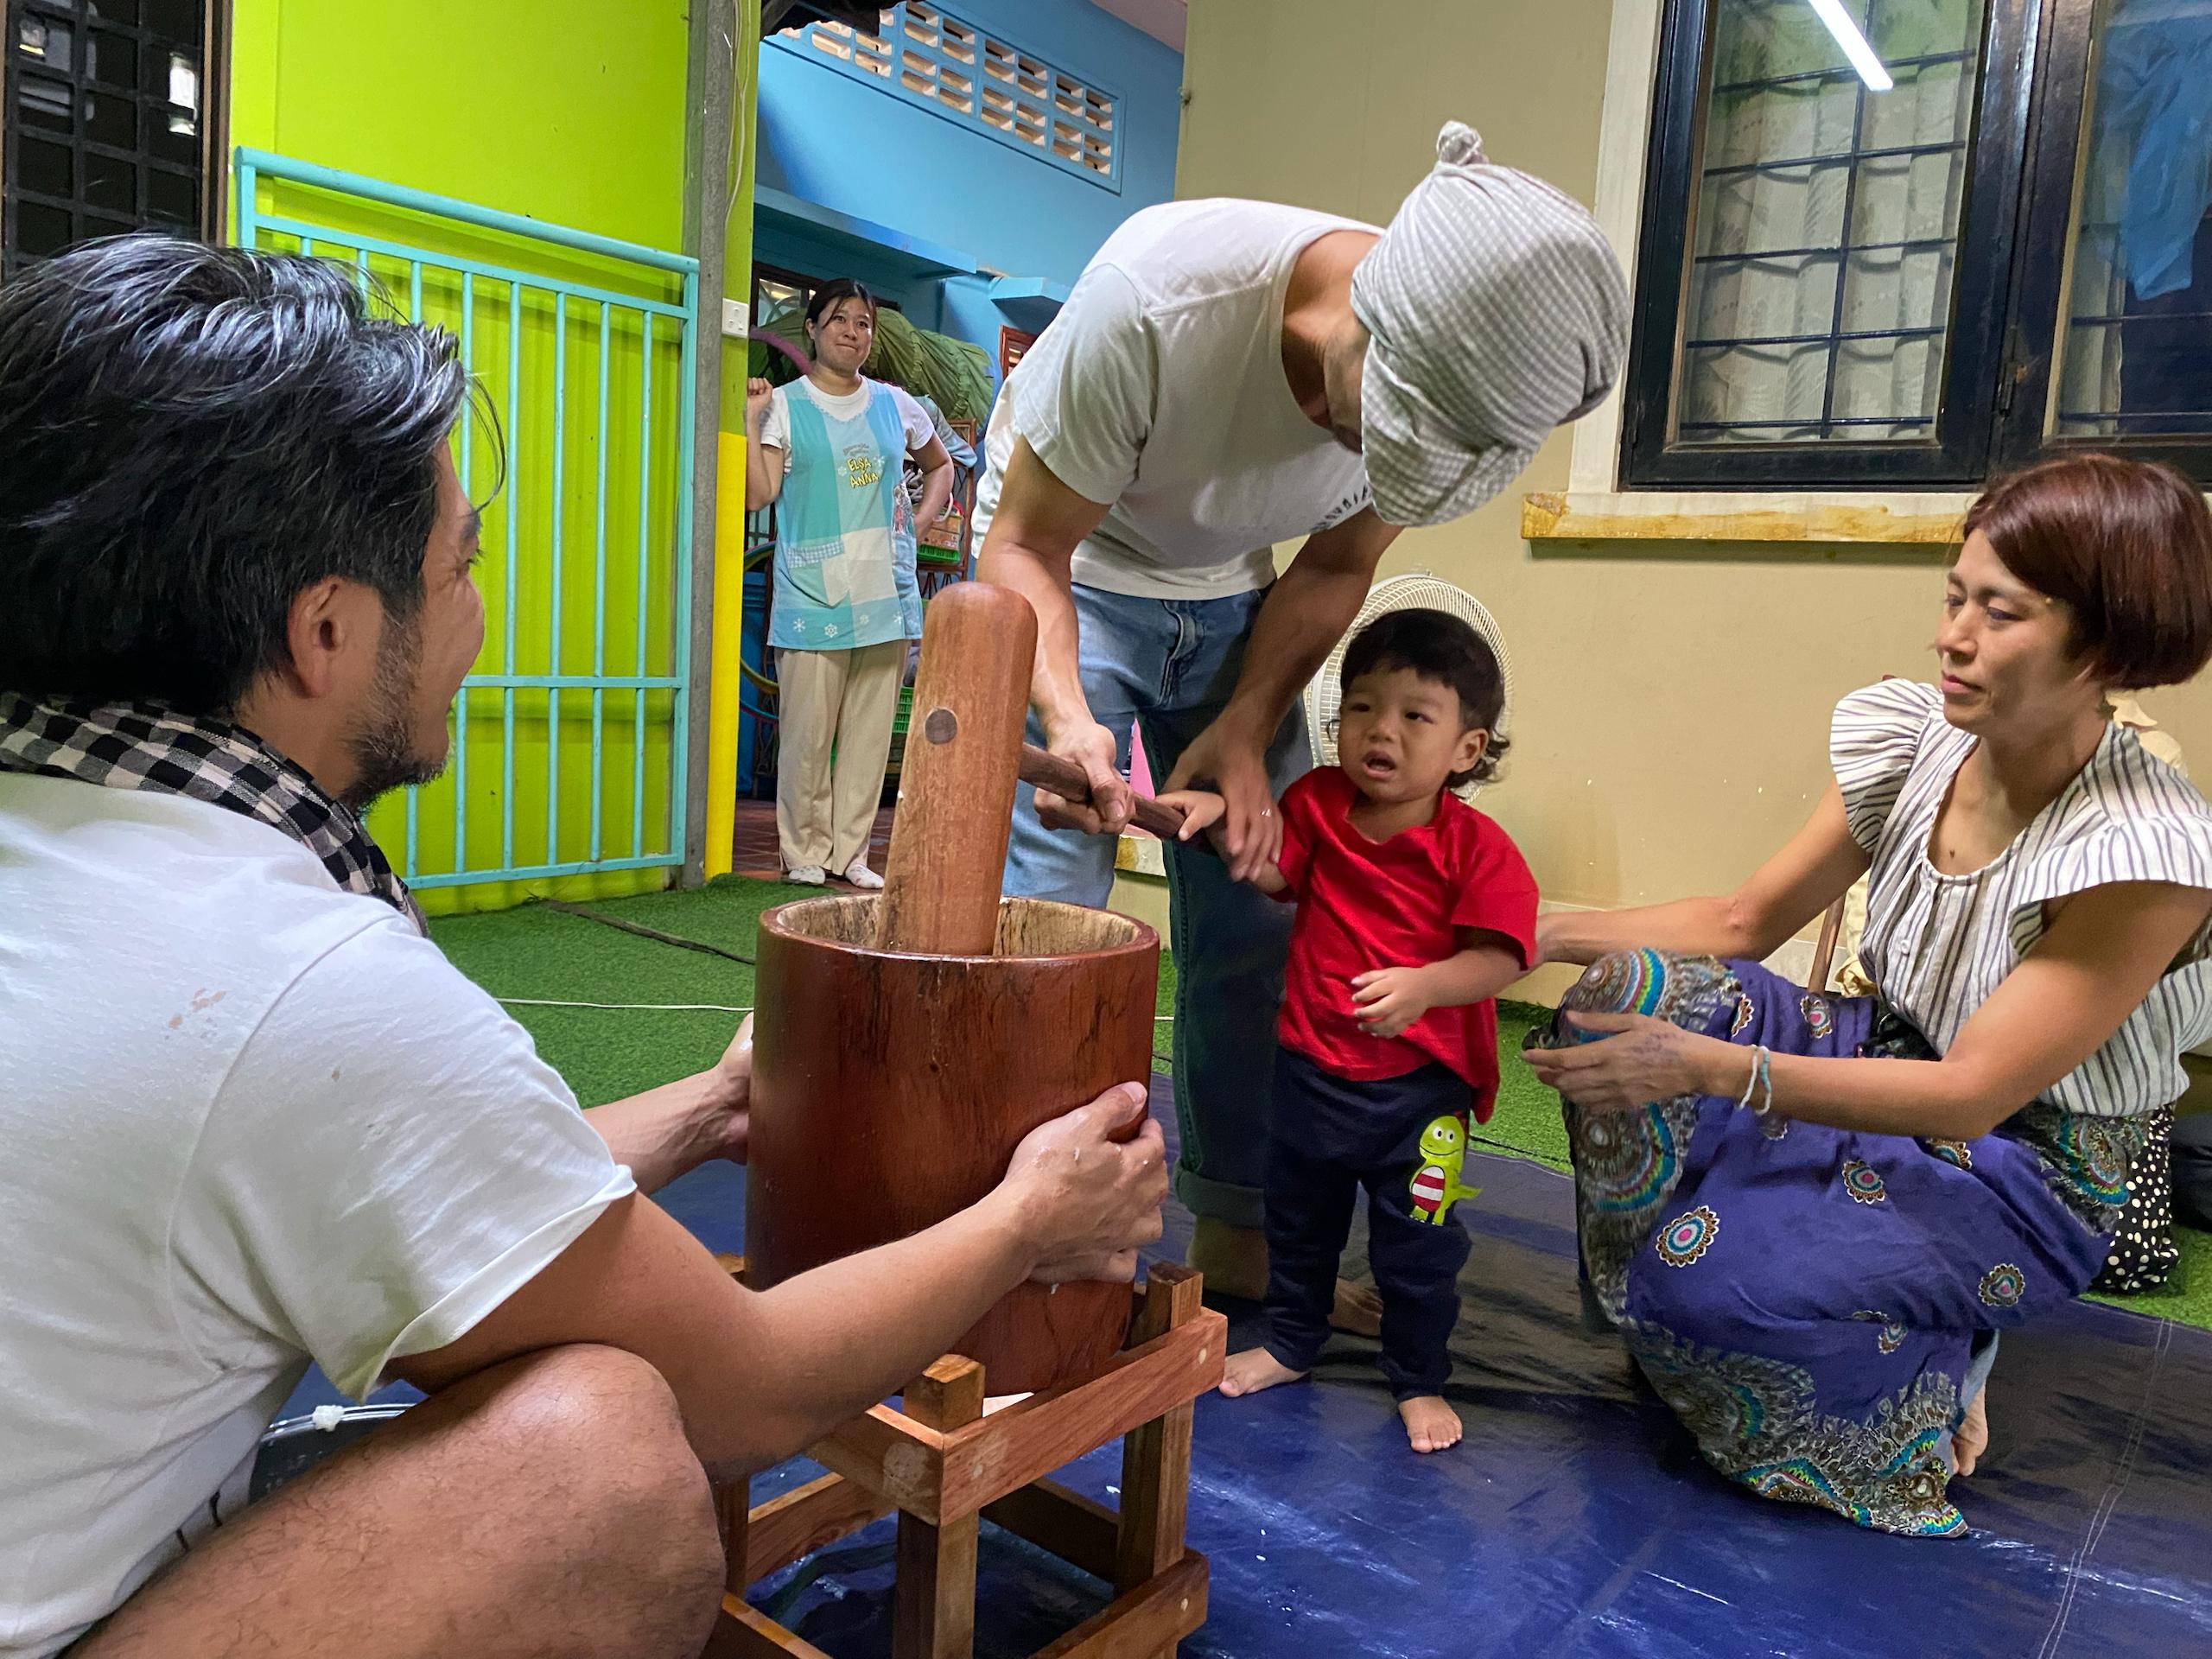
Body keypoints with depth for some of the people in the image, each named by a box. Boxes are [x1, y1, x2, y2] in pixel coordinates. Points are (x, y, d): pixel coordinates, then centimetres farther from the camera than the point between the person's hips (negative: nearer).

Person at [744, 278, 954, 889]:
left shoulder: (895, 405, 12)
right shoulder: (784, 406, 3)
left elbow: (940, 465, 28)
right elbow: (757, 494, -6)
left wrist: (922, 518, 12)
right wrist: (751, 421, -13)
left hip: (887, 594, 3)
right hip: (812, 597, -3)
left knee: (871, 731, 4)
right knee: (807, 733, -3)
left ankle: (851, 852, 14)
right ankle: (805, 851, 10)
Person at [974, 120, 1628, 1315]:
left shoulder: (1458, 376, -20)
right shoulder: (1157, 299, -35)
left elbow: (1334, 569, -4)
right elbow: (1024, 546, -25)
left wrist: (1245, 729, -17)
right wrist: (1066, 716, -43)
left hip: (1229, 597, 4)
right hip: (1070, 578, -4)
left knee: (1256, 924, 2)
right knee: (1048, 913, -11)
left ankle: (1237, 1235, 17)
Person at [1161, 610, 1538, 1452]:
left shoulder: (1477, 846, -15)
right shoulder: (1318, 802, -2)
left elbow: (1499, 955, -20)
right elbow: (1270, 873, 2)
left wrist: (1425, 984, -37)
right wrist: (1220, 817, -15)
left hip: (1419, 1084, -4)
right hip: (1311, 1064, 4)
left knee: (1417, 1241, 10)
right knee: (1297, 1216, 21)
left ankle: (1419, 1380, 32)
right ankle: (1290, 1342, 44)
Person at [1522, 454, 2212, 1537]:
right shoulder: (1911, 738, -9)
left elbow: (1972, 1091, -26)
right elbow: (1746, 921, -1)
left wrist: (1707, 1066, -36)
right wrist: (1541, 933, -14)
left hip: (2019, 1173, -5)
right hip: (1881, 1060, 5)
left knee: (1714, 1283, -27)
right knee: (1630, 996, -20)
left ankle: (1943, 1363, 6)